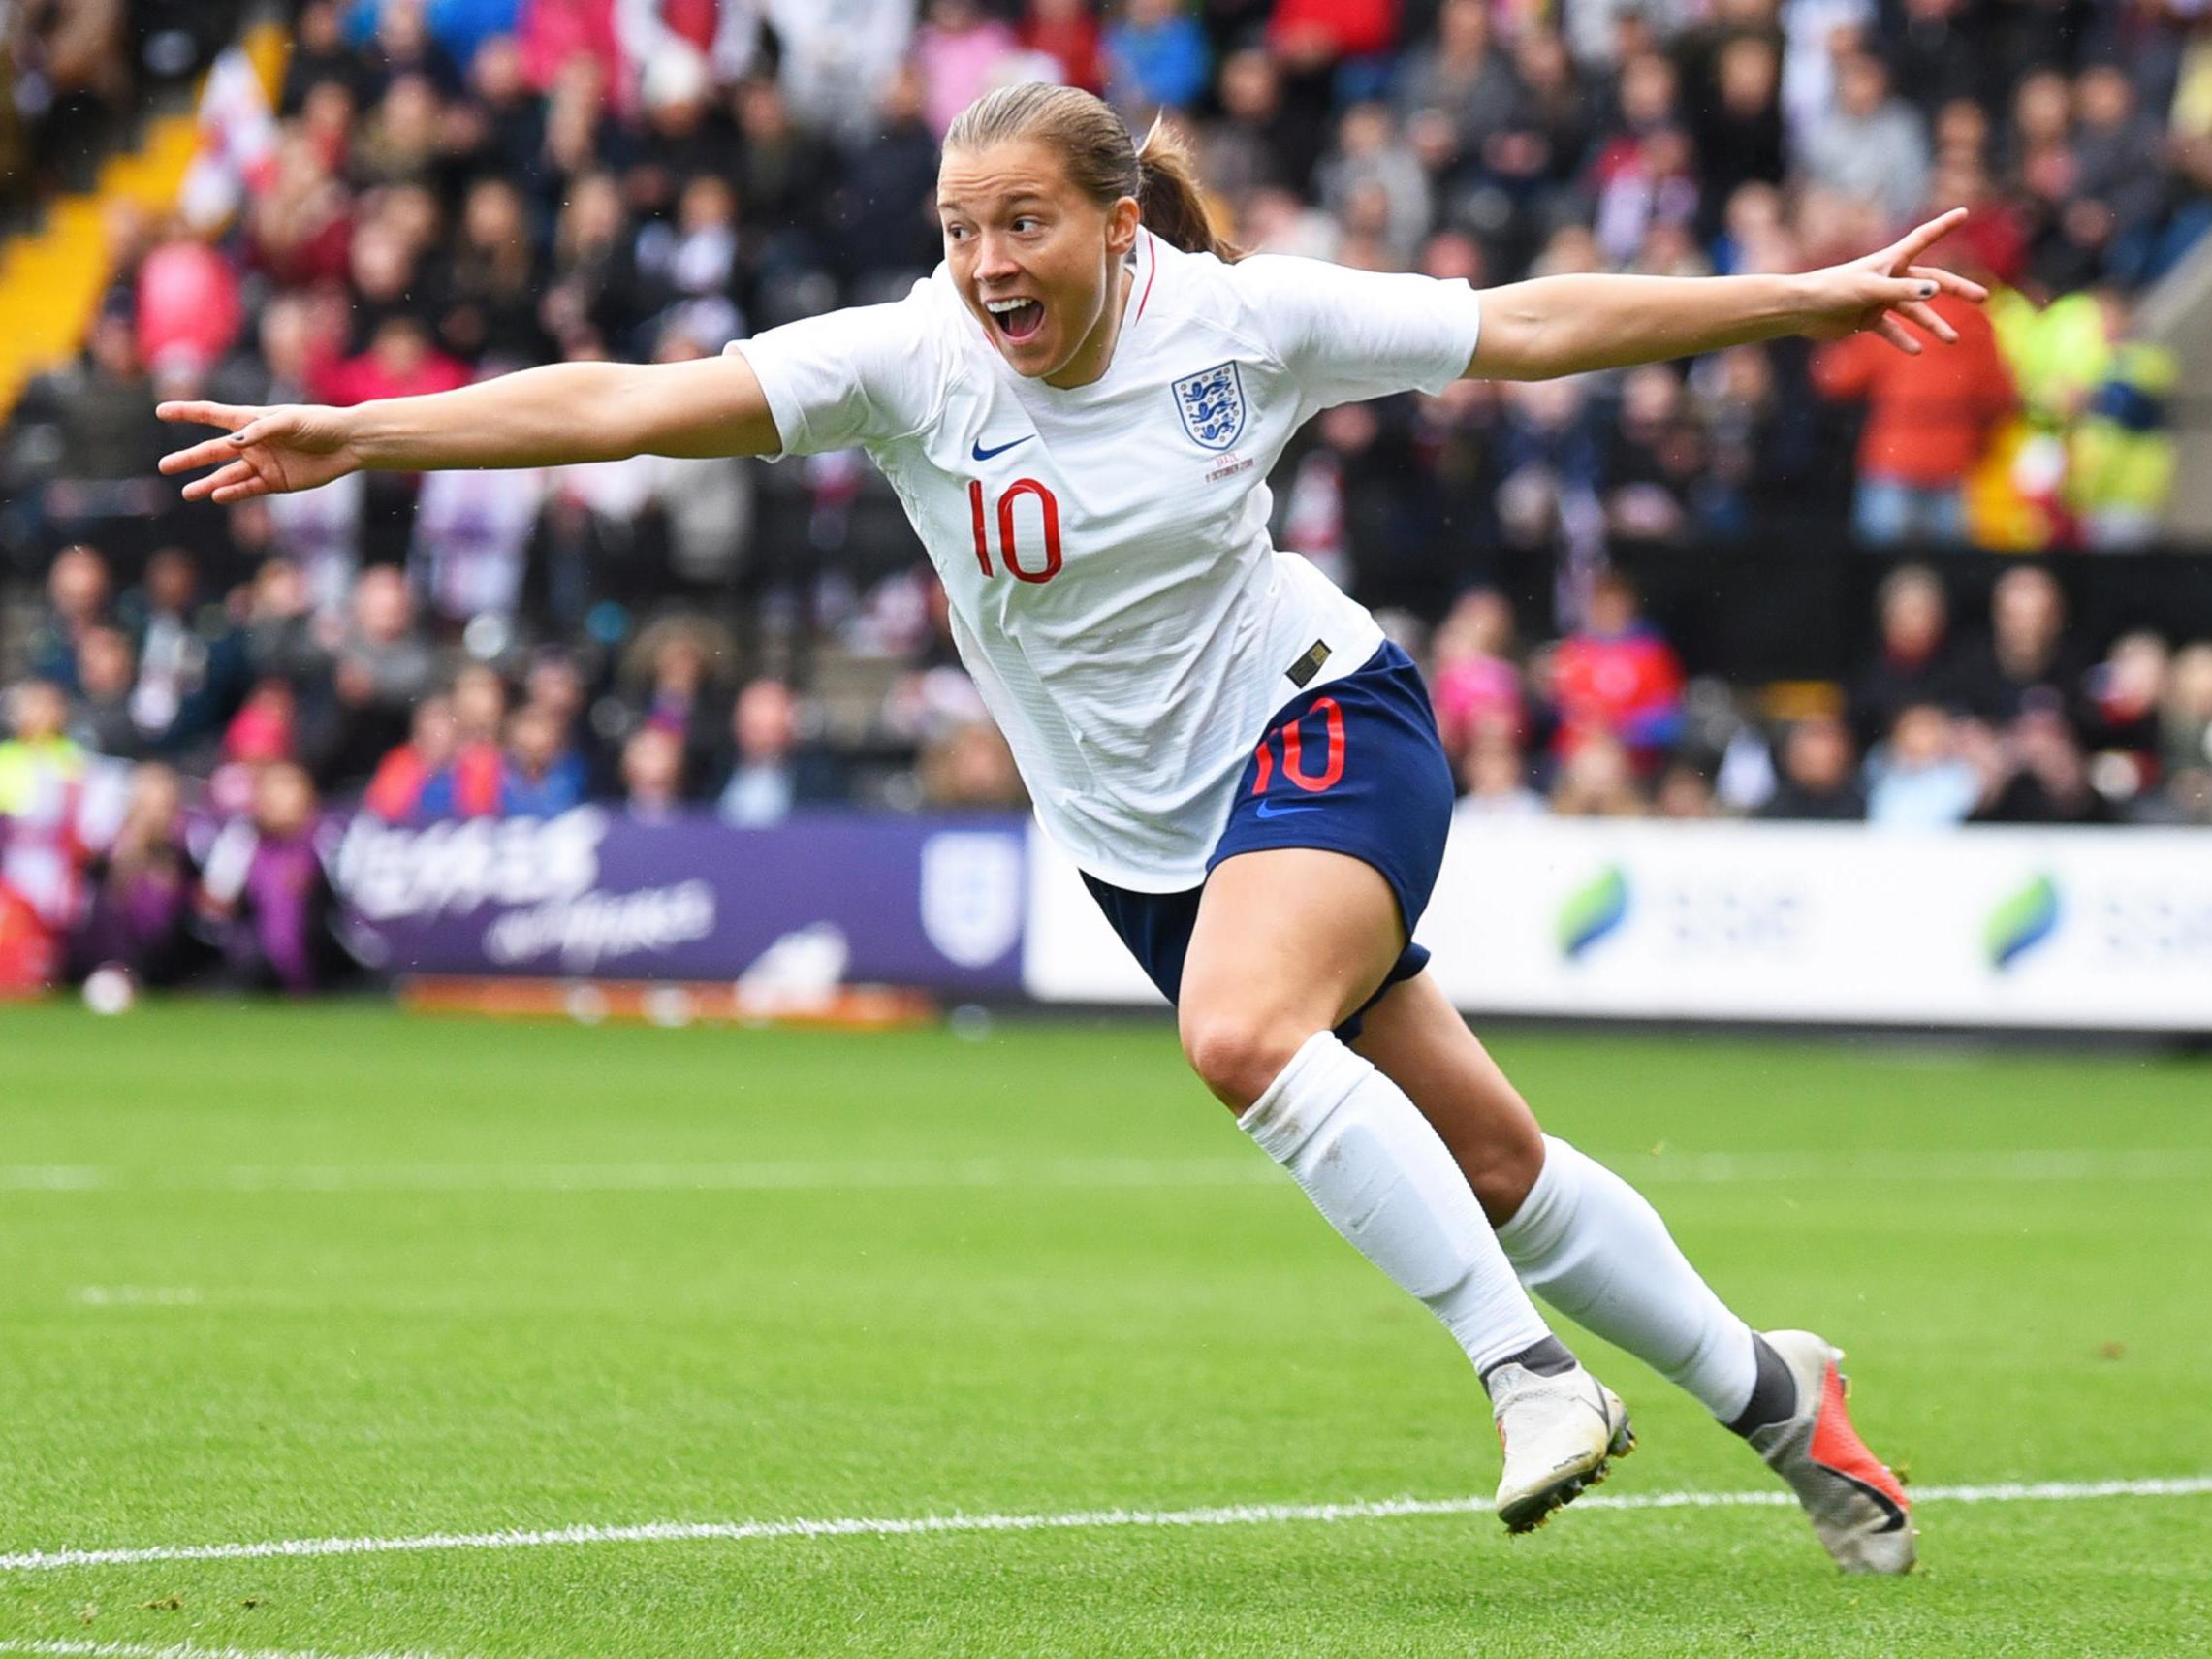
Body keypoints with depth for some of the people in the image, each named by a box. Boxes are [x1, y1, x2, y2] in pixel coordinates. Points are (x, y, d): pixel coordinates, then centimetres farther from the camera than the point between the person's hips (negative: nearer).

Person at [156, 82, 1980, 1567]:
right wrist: (353, 435, -31)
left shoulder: (1241, 318, -15)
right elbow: (622, 402, -22)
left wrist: (1810, 297, -7)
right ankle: (1770, 1393, 26)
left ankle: (1533, 1367, -24)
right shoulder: (910, 361, -14)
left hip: (1318, 720, -3)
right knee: (1479, 1156, 7)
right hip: (1139, 828, 3)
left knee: (1242, 1032, -33)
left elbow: (1531, 323, -7)